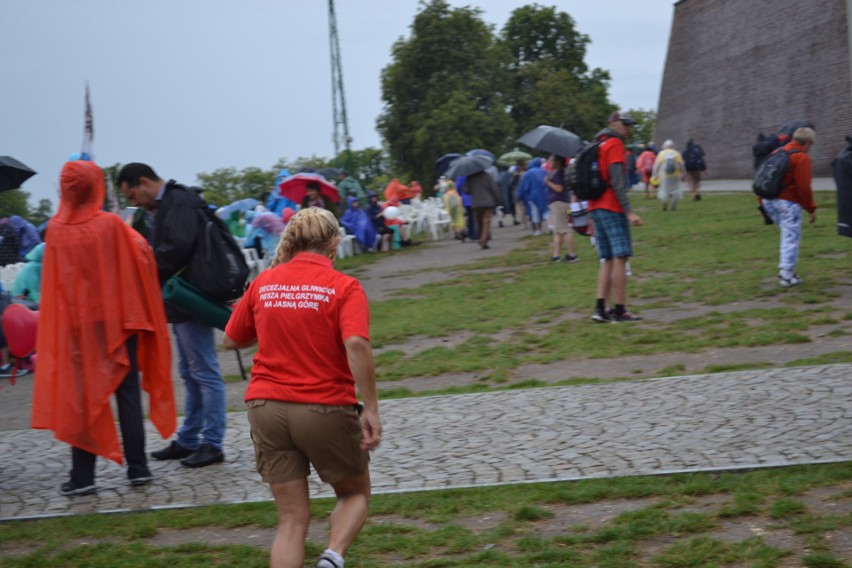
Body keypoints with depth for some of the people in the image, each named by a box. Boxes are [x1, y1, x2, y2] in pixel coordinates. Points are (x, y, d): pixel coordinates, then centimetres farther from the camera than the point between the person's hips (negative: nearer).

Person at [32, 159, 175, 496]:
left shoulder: (56, 231, -6)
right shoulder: (111, 224, -11)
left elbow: (52, 284, 1)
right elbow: (142, 258, -3)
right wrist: (131, 234, 13)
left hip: (76, 326, 1)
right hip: (120, 321, -1)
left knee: (80, 397, 7)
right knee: (128, 395, 7)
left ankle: (82, 476, 7)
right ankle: (137, 469, 10)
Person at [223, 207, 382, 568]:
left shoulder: (263, 283, 5)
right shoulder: (344, 287, -6)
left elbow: (231, 340, 14)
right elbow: (356, 345, -22)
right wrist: (371, 409, -20)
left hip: (267, 408, 3)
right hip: (327, 408, -3)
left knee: (292, 518, 10)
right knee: (355, 493, 20)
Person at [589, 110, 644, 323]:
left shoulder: (598, 146, 20)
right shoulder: (615, 145, -7)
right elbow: (618, 182, -17)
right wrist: (629, 211, -21)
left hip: (596, 208, 9)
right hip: (613, 209, -9)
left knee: (608, 260, 10)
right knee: (620, 258, -7)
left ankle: (600, 308, 1)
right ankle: (620, 311, -9)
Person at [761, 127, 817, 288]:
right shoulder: (802, 158, -10)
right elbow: (804, 187, -16)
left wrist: (762, 201, 20)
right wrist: (811, 209, -8)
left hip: (769, 201, 8)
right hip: (788, 202, -8)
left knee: (788, 236, 21)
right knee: (791, 238, -1)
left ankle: (785, 269, 17)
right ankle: (786, 276, -2)